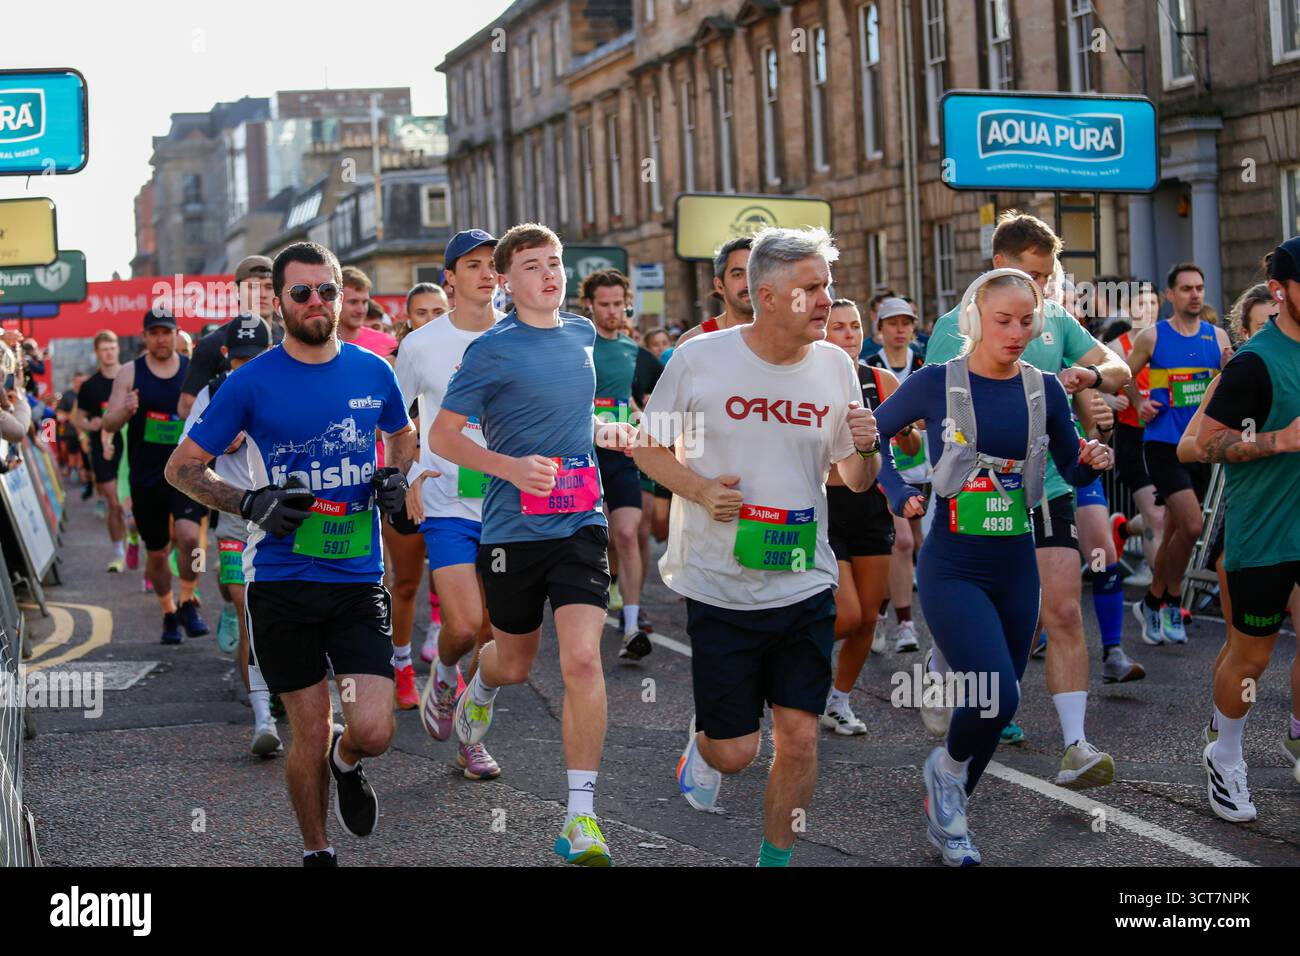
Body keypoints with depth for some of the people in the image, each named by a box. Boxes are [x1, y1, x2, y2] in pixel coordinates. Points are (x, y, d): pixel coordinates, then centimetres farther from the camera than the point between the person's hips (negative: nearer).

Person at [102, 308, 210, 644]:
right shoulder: (130, 373, 2)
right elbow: (108, 423, 0)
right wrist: (125, 410, -22)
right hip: (146, 475, 1)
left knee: (189, 536, -23)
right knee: (156, 552, 9)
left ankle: (188, 604, -3)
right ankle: (169, 613, 29)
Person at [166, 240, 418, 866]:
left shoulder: (373, 372, 4)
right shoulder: (252, 382, -4)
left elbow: (402, 435, 24)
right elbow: (182, 467, 2)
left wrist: (396, 477, 2)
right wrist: (249, 504, -13)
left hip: (359, 579, 2)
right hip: (279, 583, -2)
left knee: (374, 731, -9)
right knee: (309, 732, 4)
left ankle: (346, 760, 29)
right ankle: (316, 853, 27)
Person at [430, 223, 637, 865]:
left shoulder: (582, 334, 10)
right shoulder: (493, 350, -8)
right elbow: (442, 434, -7)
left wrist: (601, 431, 11)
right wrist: (513, 467, -19)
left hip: (580, 524, 3)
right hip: (512, 529, -3)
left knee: (582, 660, -13)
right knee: (515, 662, 14)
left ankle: (581, 815, -8)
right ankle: (479, 691, 54)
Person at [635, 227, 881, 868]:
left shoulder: (835, 366, 2)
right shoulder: (698, 360, -8)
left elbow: (857, 481, 10)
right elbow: (648, 448, 3)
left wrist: (866, 449, -13)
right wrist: (698, 488, -15)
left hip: (806, 586, 3)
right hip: (719, 589, -3)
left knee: (799, 738, 1)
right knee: (735, 751, 3)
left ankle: (774, 860, 22)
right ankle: (702, 743, 39)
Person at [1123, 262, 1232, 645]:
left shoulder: (1217, 337, 7)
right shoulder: (1152, 337, -3)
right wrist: (1139, 404, -5)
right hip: (1163, 444, -4)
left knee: (1174, 531, 12)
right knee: (1191, 525, -17)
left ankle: (1153, 603, 28)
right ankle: (1172, 602, 2)